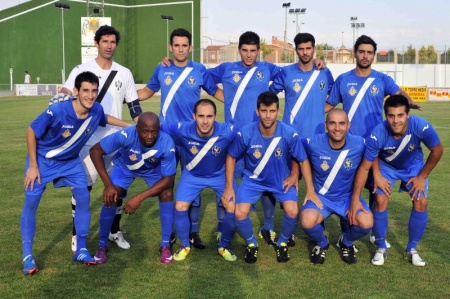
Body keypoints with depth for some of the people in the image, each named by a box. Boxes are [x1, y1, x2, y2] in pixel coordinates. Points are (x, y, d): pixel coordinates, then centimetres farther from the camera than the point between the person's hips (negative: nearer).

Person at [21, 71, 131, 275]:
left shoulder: (96, 110, -19)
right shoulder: (57, 111, -34)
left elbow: (105, 119, 9)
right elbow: (31, 131, -20)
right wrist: (33, 166, -17)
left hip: (70, 161, 4)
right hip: (42, 159, -4)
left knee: (84, 198, -4)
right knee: (31, 203, -7)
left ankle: (81, 250, 10)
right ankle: (27, 256, 5)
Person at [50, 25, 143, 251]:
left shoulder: (124, 74, 8)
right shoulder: (81, 70, 0)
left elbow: (134, 105, 10)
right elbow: (65, 96, -9)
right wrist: (60, 99, -33)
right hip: (89, 140, -3)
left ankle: (115, 231, 24)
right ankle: (77, 234, 13)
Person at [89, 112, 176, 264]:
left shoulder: (167, 144, -38)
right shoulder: (126, 135, -40)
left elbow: (168, 179, -29)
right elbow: (95, 150, -29)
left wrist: (140, 197, -38)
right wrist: (108, 184, -34)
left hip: (154, 169, 0)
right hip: (125, 166, 0)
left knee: (167, 194, -20)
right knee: (110, 197, -17)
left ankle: (166, 245, -2)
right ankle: (102, 245, 5)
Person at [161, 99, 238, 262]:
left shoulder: (228, 132, -34)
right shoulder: (182, 130, -31)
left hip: (221, 174, 0)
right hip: (192, 174, 1)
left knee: (232, 209, -11)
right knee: (180, 208, -7)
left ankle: (224, 246, 16)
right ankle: (185, 245, 20)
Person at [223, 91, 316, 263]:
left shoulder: (289, 134, -23)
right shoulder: (245, 134, -22)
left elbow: (303, 160, -9)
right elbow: (231, 158, -5)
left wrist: (310, 190, -10)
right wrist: (229, 187, -7)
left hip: (282, 179, 0)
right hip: (253, 179, 0)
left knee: (293, 212, -22)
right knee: (240, 214, -19)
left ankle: (282, 243, 10)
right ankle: (251, 244, 13)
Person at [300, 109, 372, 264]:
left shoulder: (360, 144, -16)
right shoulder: (313, 143, -18)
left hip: (348, 196, 1)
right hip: (321, 196, -1)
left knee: (366, 223, -26)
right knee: (307, 222, -31)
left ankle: (346, 243, 13)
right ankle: (322, 244, 9)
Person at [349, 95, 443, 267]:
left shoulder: (421, 126, -36)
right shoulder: (377, 134, -37)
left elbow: (437, 150, -15)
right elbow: (364, 167, -27)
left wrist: (422, 176, -11)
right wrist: (355, 200, -28)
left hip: (414, 166, 1)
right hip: (386, 165, -1)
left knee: (421, 202, -12)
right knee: (381, 201, -17)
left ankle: (412, 249, 8)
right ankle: (381, 248, 4)